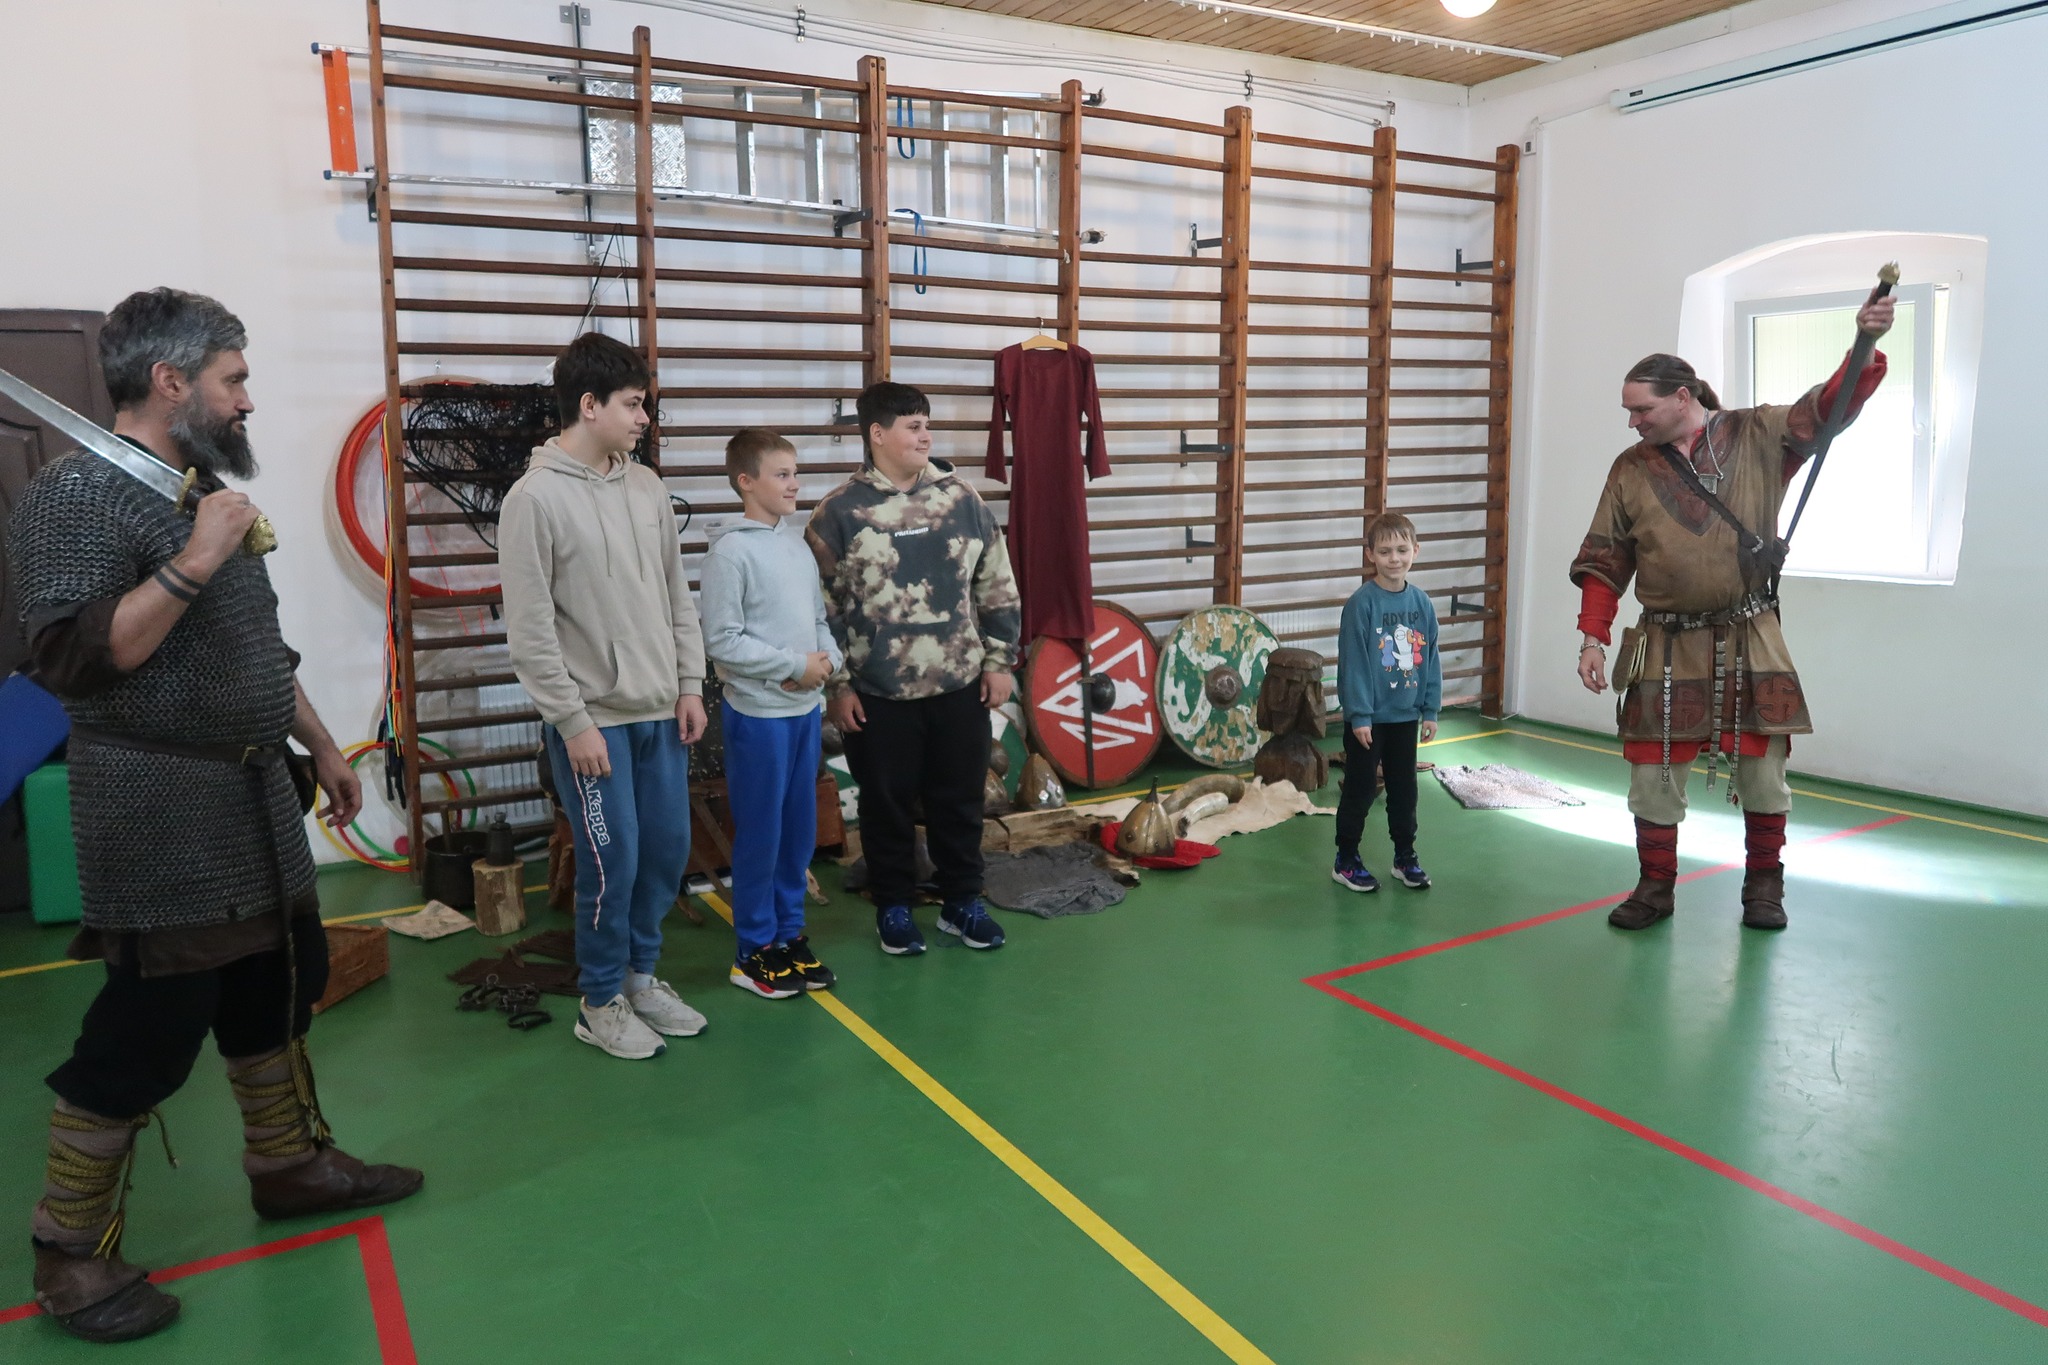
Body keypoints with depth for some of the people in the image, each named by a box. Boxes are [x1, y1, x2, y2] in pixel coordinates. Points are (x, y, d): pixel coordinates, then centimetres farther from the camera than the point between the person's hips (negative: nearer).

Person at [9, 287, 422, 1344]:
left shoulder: (204, 487, 13)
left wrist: (320, 745, 21)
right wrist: (192, 564, -26)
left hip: (253, 794, 9)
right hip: (160, 811, -9)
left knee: (274, 989, 17)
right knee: (144, 1031, -1)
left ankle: (288, 1163, 34)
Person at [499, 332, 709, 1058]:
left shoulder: (648, 488, 7)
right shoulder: (535, 498, -12)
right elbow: (530, 631, -13)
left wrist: (690, 684, 7)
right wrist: (573, 721, -14)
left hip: (659, 713, 6)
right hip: (594, 720, -6)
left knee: (668, 850, 12)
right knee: (612, 862, 0)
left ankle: (641, 976, 32)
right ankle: (601, 1002, 20)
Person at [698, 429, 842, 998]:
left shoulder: (800, 550, 9)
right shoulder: (731, 552, -12)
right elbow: (722, 640, -16)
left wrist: (827, 661, -6)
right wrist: (795, 665, -15)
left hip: (806, 709, 7)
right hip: (758, 714, -7)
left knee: (800, 829, 14)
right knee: (760, 833, 2)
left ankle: (790, 933, 27)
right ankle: (755, 951, 16)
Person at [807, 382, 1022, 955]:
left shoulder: (962, 498, 2)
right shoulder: (840, 510, -7)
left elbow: (996, 586, 8)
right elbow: (819, 603, -4)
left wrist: (999, 659, 6)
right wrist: (836, 683, -5)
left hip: (959, 685, 3)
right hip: (878, 693, -2)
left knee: (960, 799, 13)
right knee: (887, 804, 10)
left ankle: (962, 901, 30)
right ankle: (893, 907, 28)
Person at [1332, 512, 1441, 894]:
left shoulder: (1421, 602, 0)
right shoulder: (1362, 603, -14)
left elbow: (1431, 658, 6)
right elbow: (1353, 662, -15)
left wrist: (1430, 709, 5)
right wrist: (1359, 715, -16)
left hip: (1406, 716, 5)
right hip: (1368, 717, -5)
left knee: (1404, 789, 16)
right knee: (1359, 789, 5)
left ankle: (1405, 857, 30)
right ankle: (1346, 861, 18)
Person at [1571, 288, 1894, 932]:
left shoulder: (1758, 436, 1)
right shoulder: (1631, 470, 4)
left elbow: (1829, 407, -10)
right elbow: (1604, 563, 4)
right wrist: (1592, 638, -3)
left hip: (1749, 644, -1)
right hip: (1666, 649, 1)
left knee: (1762, 773, 7)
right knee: (1653, 775, 4)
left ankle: (1764, 885, 28)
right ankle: (1655, 887, 23)